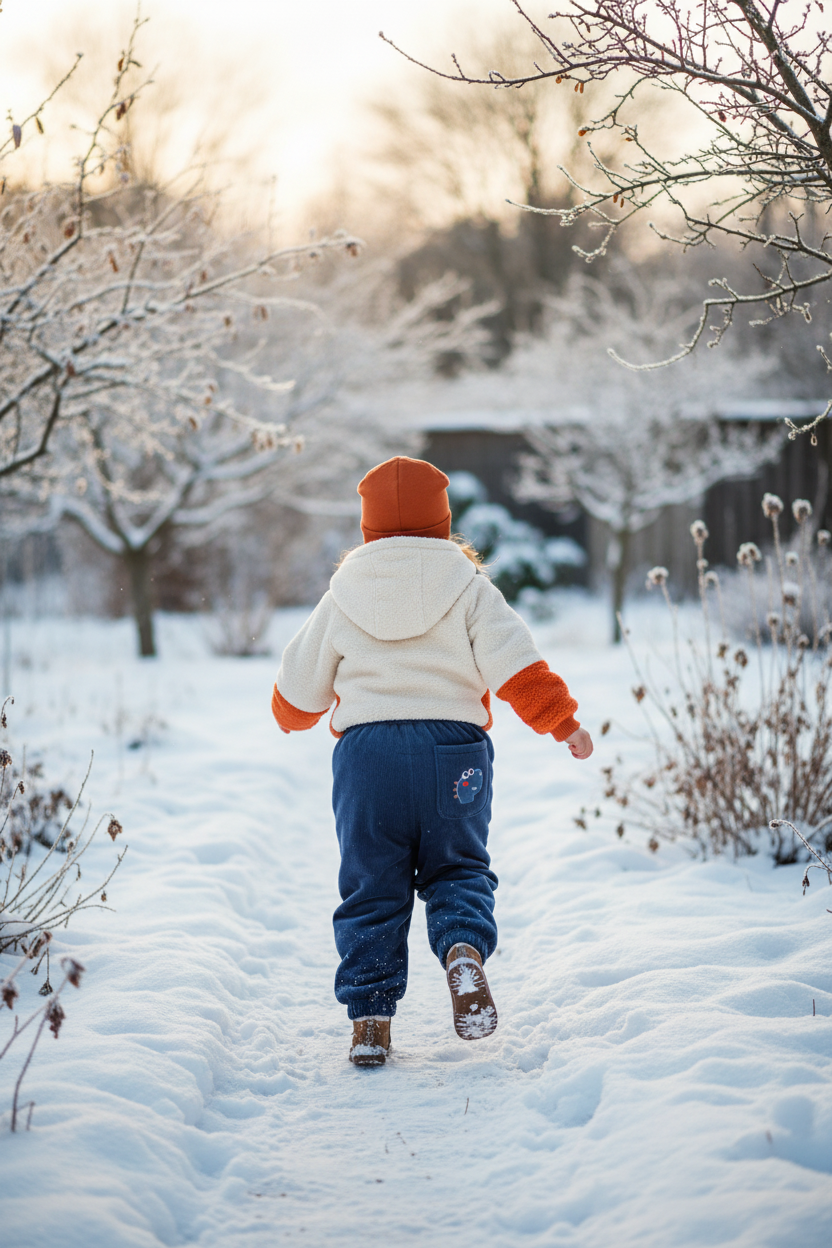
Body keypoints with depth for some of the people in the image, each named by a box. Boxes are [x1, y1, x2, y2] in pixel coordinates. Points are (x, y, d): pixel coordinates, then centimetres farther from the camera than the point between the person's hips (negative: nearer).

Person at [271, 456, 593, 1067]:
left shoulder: (342, 597, 9)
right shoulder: (469, 586, 4)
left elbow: (300, 689, 16)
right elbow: (516, 665, -6)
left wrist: (293, 715, 38)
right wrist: (563, 720, 1)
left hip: (366, 748, 1)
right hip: (453, 749, -1)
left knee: (372, 886, 8)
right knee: (456, 868, 12)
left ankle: (370, 1016, 4)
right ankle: (464, 950, -19)